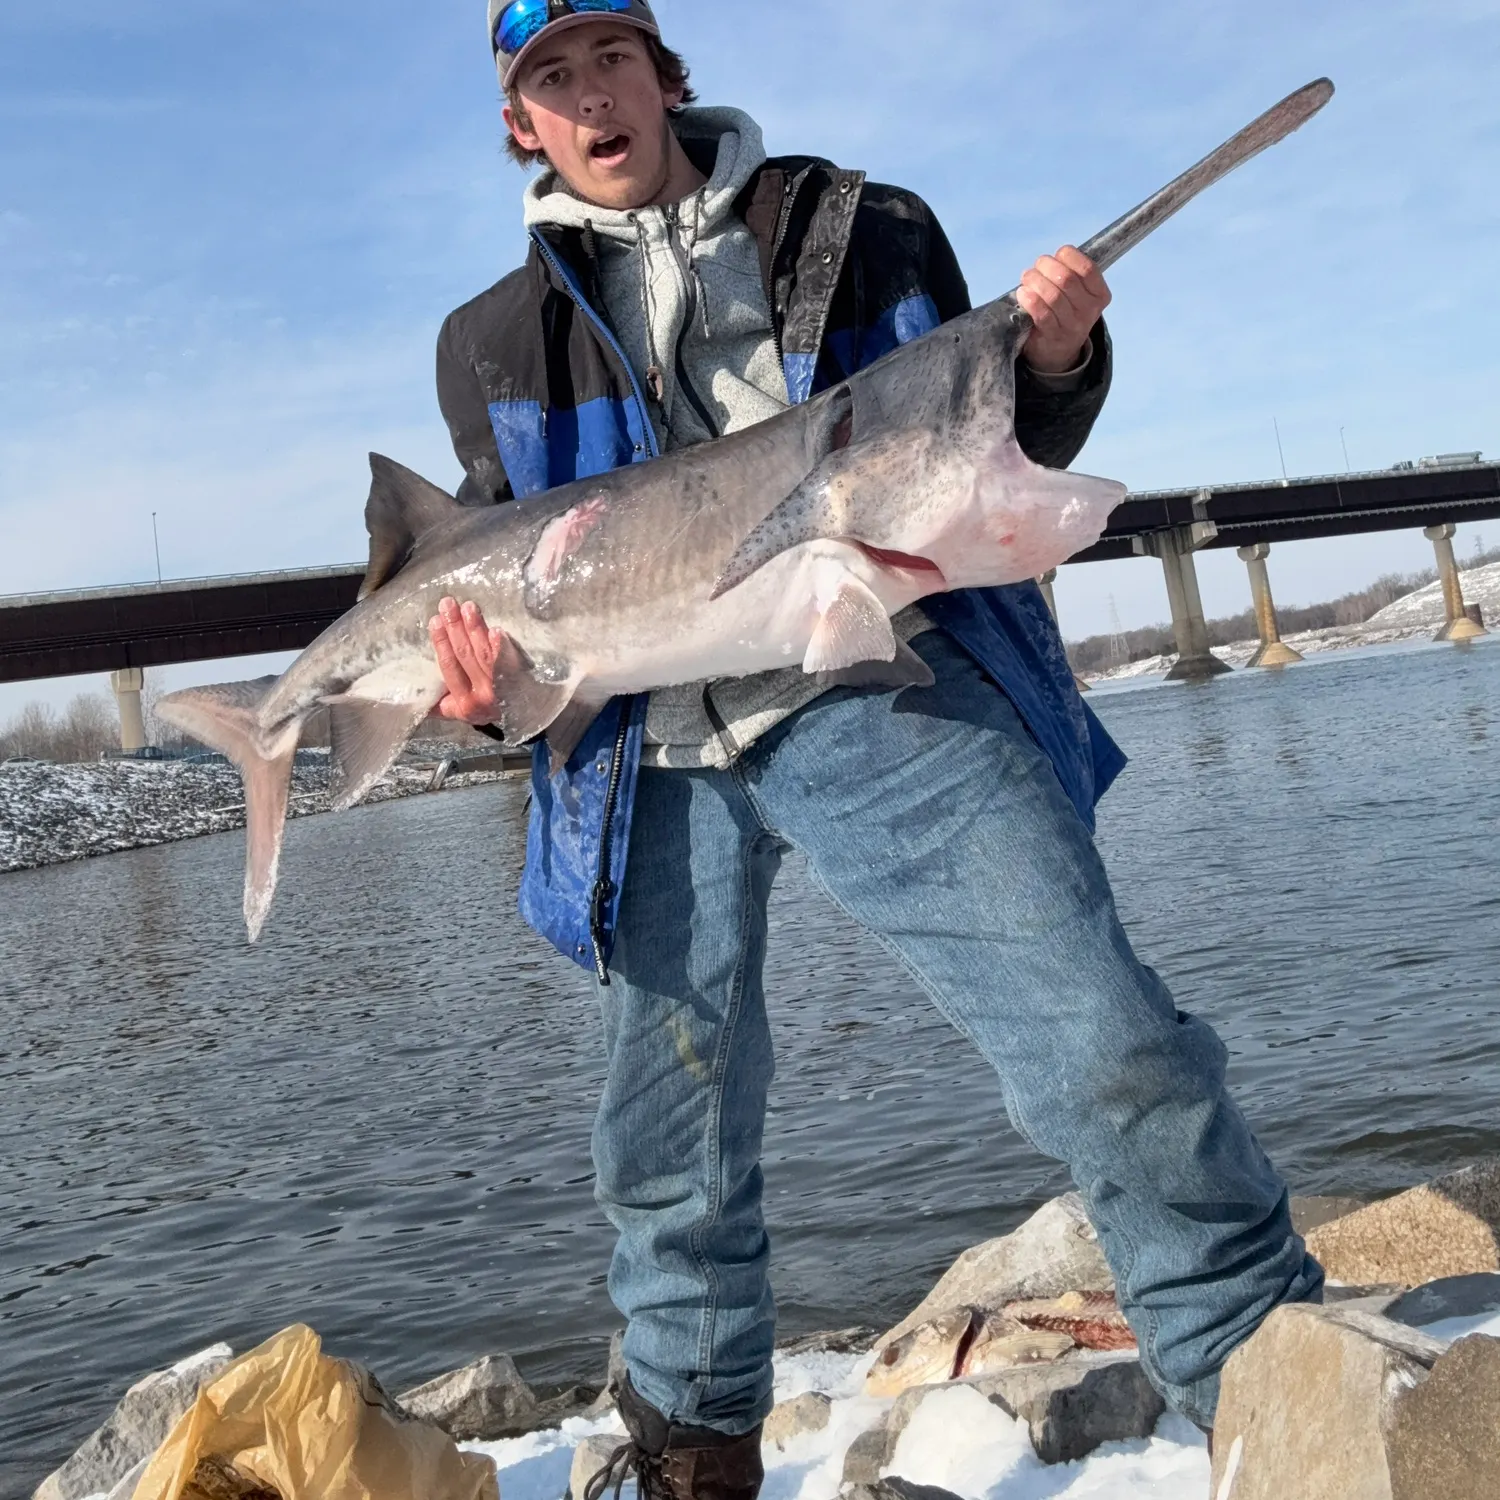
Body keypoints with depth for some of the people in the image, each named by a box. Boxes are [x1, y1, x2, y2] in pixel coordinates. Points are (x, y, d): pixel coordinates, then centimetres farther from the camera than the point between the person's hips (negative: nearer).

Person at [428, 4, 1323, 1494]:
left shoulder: (868, 234, 13)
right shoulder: (494, 341, 16)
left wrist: (1055, 366, -5)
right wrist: (488, 679, -5)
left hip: (877, 689, -1)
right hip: (654, 752, 2)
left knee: (1111, 1056, -14)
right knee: (667, 1156, 10)